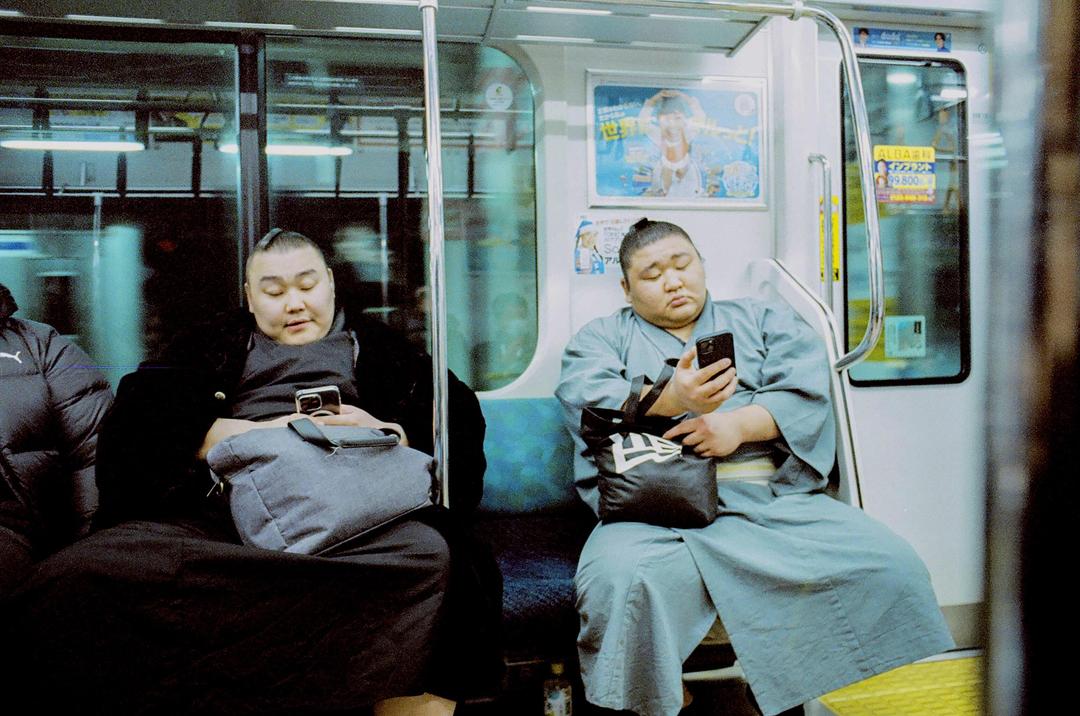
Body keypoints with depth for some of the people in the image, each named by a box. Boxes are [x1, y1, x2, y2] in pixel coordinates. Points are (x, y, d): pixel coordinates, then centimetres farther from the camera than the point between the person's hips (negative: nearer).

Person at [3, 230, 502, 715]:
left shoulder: (373, 344, 25)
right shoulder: (217, 342, 27)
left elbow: (457, 416, 12)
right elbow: (138, 415, 9)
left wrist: (382, 432, -7)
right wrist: (259, 431, -4)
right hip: (218, 509, 2)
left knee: (427, 555, -36)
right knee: (72, 578, -27)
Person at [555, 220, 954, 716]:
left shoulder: (762, 320, 23)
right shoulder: (603, 337, 18)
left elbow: (808, 389, 6)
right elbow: (585, 401, -4)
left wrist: (742, 423, -12)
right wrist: (670, 400, -21)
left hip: (777, 499, 3)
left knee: (892, 566, -17)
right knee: (618, 579, -33)